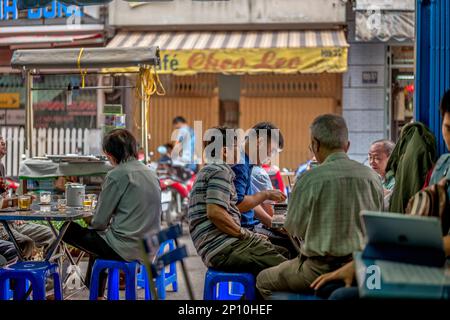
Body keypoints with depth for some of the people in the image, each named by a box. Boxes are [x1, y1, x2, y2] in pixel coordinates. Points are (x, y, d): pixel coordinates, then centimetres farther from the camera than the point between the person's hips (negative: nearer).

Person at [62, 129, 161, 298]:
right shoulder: (150, 173, 10)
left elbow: (100, 222, -11)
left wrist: (90, 221, 12)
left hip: (126, 249, -8)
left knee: (68, 230, 6)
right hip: (148, 248, 8)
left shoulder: (117, 175, -13)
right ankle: (95, 293, 39)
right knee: (97, 236, 32)